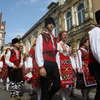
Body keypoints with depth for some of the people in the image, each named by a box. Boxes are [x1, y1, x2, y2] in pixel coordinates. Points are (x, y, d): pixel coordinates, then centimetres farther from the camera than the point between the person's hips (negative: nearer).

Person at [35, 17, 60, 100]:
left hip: (54, 64, 7)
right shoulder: (41, 36, -1)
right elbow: (38, 52, -11)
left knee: (57, 85, 8)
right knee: (45, 88, 0)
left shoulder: (53, 38, 20)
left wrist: (57, 66, 13)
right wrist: (41, 67, -19)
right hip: (45, 64, -7)